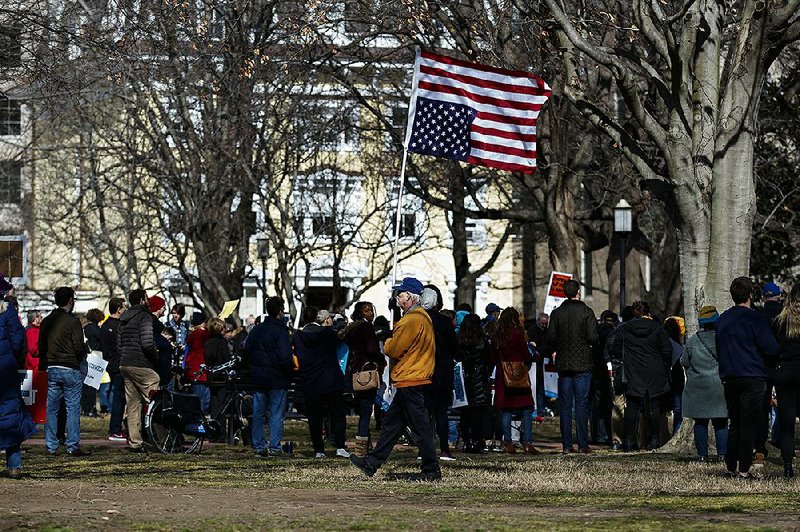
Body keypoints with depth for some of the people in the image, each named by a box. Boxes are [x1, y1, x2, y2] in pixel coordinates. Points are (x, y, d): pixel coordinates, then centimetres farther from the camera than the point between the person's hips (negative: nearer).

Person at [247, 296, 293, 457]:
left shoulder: (256, 329, 7)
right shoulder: (280, 331, -14)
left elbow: (247, 350, 13)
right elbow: (284, 357, -20)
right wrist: (291, 371, -5)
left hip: (258, 378, 6)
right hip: (277, 379, -6)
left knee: (258, 413, 10)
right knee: (277, 414, -1)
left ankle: (259, 447, 10)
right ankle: (275, 447, -5)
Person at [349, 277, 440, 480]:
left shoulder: (412, 320, -18)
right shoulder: (422, 317, 15)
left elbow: (393, 349, -15)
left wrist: (387, 343, 5)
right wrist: (392, 343, 9)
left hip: (410, 382, -11)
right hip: (412, 381, 11)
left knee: (420, 426, -5)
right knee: (392, 423, 13)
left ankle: (432, 470, 0)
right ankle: (372, 463, 18)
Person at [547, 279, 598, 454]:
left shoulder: (557, 313, 1)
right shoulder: (586, 312, -8)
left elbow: (551, 338, -2)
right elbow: (593, 337, -13)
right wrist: (588, 343, 10)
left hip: (563, 364, 3)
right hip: (582, 364, -2)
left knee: (565, 405, 6)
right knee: (581, 404, 0)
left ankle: (566, 444, 4)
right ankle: (583, 444, -2)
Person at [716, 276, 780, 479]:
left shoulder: (722, 319, 10)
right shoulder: (755, 318, -10)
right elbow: (772, 349, -12)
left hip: (728, 377, 6)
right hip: (752, 377, -6)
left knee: (734, 423, 14)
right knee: (749, 424, -3)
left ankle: (731, 466, 14)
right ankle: (744, 468, -6)